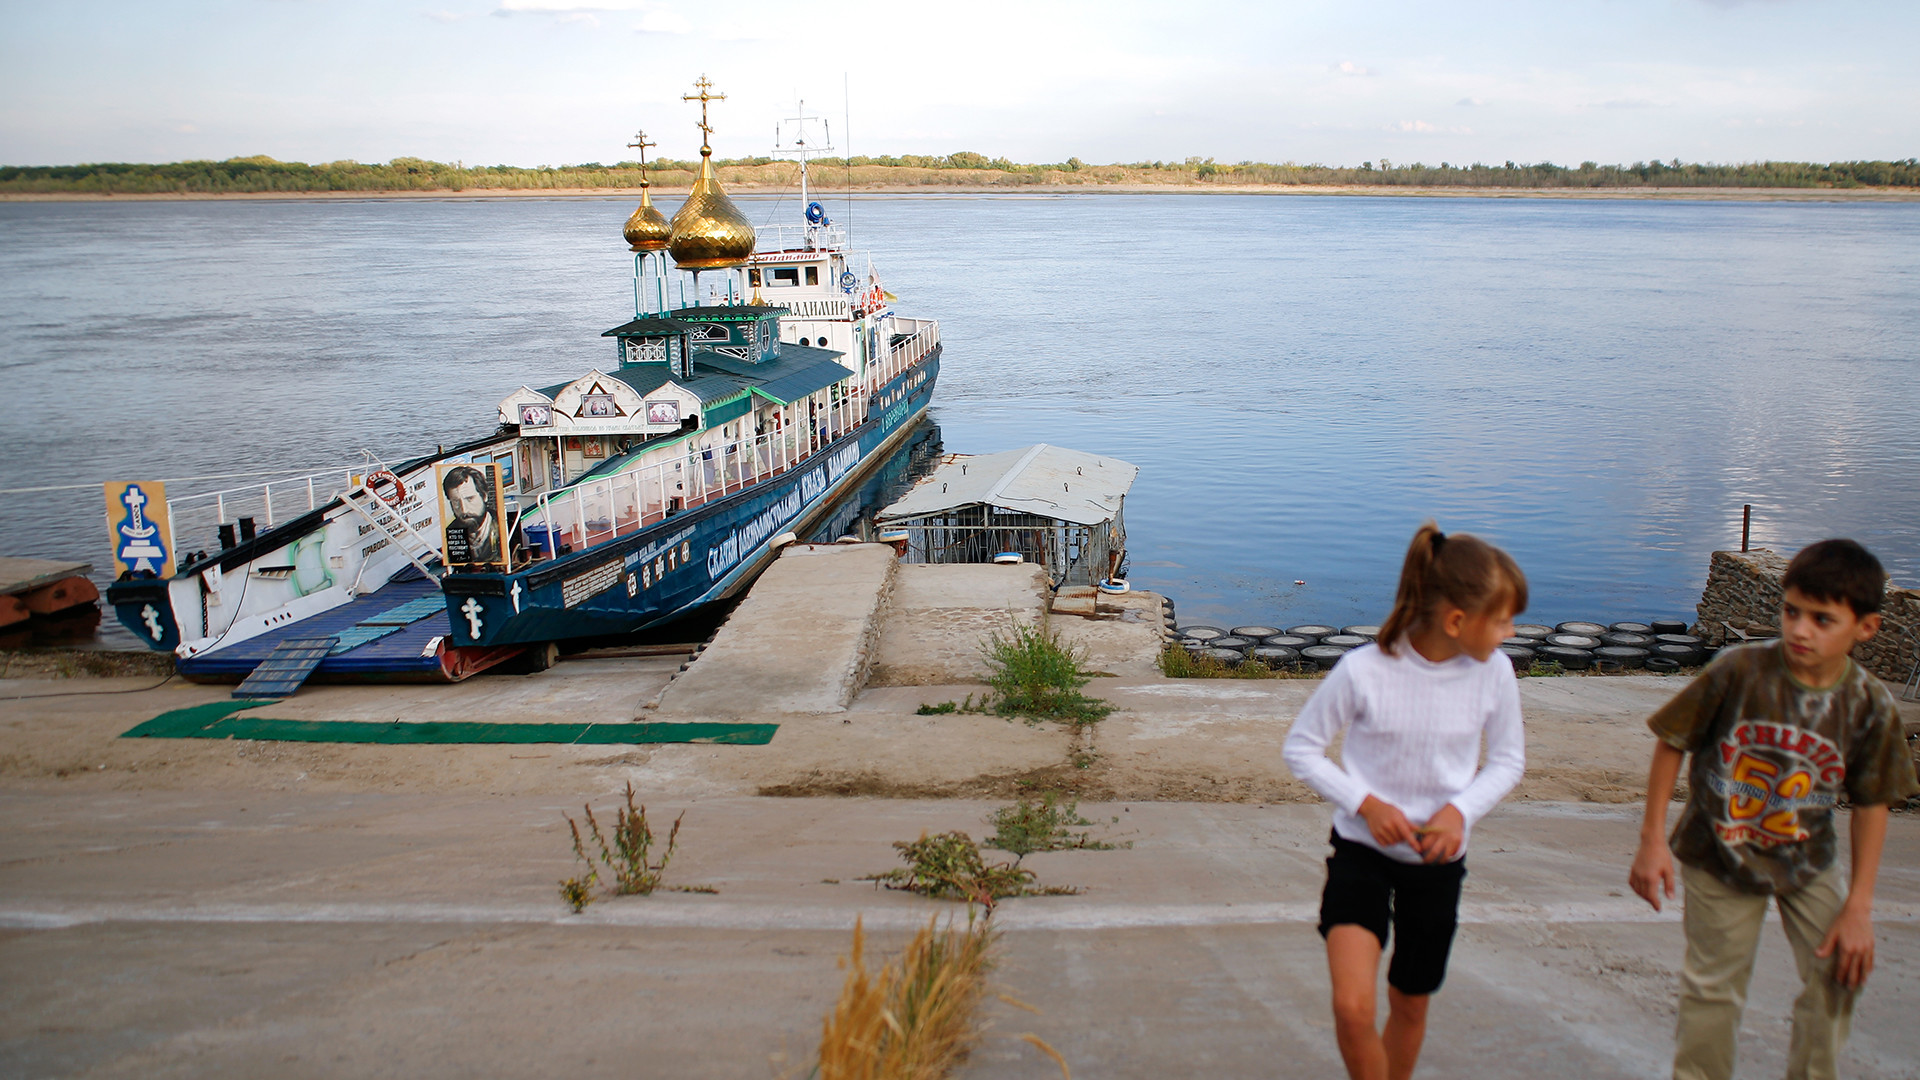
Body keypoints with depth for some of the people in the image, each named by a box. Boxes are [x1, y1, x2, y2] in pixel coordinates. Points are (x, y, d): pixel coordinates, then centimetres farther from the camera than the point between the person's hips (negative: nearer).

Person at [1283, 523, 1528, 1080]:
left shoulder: (1493, 672, -11)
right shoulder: (1364, 670, -20)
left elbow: (1508, 759, 5)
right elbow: (1301, 747, -7)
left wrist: (1460, 809, -13)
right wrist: (1365, 803, -20)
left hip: (1438, 858, 3)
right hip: (1363, 849, -3)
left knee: (1410, 1007, 18)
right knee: (1353, 1011, -20)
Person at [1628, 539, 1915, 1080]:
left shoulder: (1870, 705, -14)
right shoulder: (1739, 670, -23)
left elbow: (1871, 805, -4)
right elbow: (1672, 743, -13)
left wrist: (1859, 908, -5)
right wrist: (1652, 839, -13)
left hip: (1807, 860, 3)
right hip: (1719, 854, -2)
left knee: (1840, 972, 6)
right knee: (1714, 985, 6)